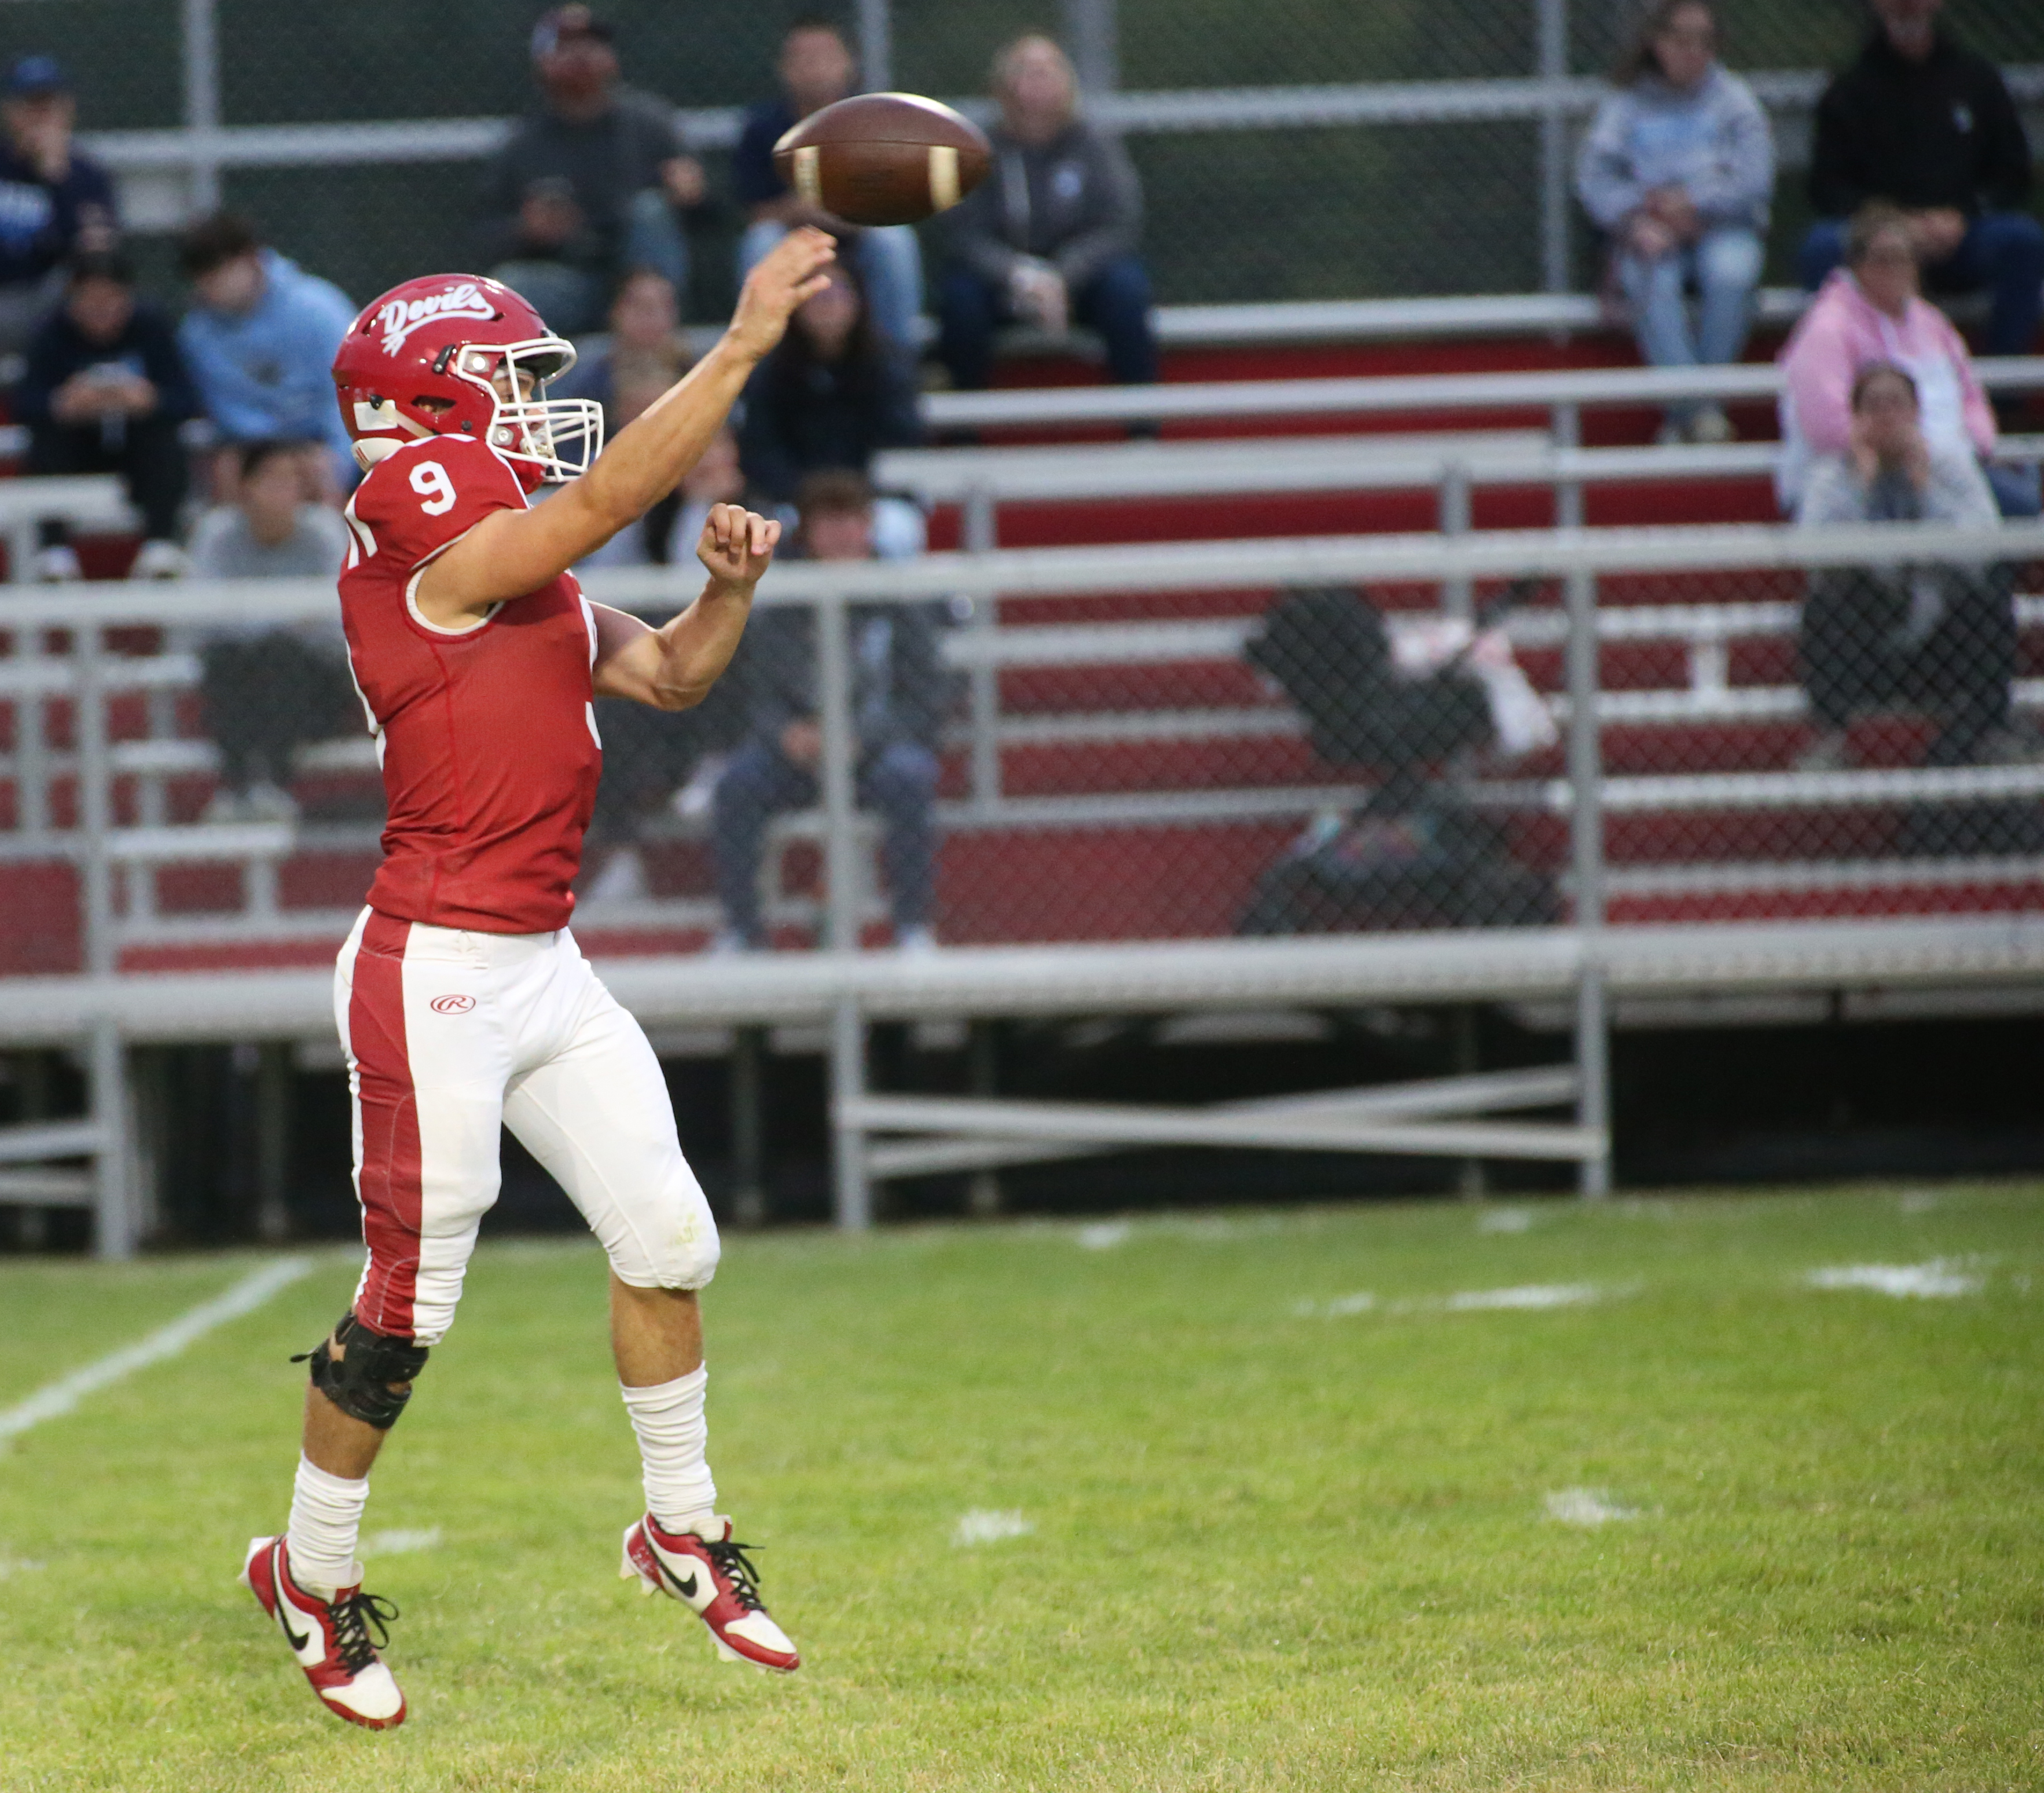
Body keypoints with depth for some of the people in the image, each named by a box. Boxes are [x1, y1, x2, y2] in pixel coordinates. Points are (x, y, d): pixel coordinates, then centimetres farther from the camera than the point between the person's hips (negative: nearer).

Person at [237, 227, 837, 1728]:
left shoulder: (527, 574, 13)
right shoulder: (415, 542, -14)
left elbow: (668, 677, 20)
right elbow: (605, 497, -23)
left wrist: (728, 589, -1)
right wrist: (746, 341, -22)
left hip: (546, 969, 9)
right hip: (437, 973, -9)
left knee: (666, 1236, 8)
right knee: (412, 1304, -1)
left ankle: (683, 1531, 23)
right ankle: (312, 1577, 15)